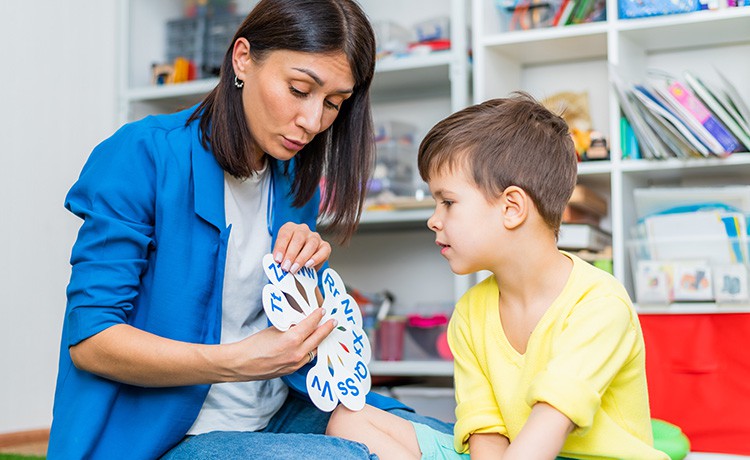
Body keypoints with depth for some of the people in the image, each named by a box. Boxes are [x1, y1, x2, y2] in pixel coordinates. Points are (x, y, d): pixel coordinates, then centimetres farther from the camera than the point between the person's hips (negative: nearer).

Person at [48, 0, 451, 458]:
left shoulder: (295, 179, 7)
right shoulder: (144, 157, -14)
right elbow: (88, 339, -18)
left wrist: (303, 273, -10)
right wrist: (238, 362, -30)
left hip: (276, 417, 6)